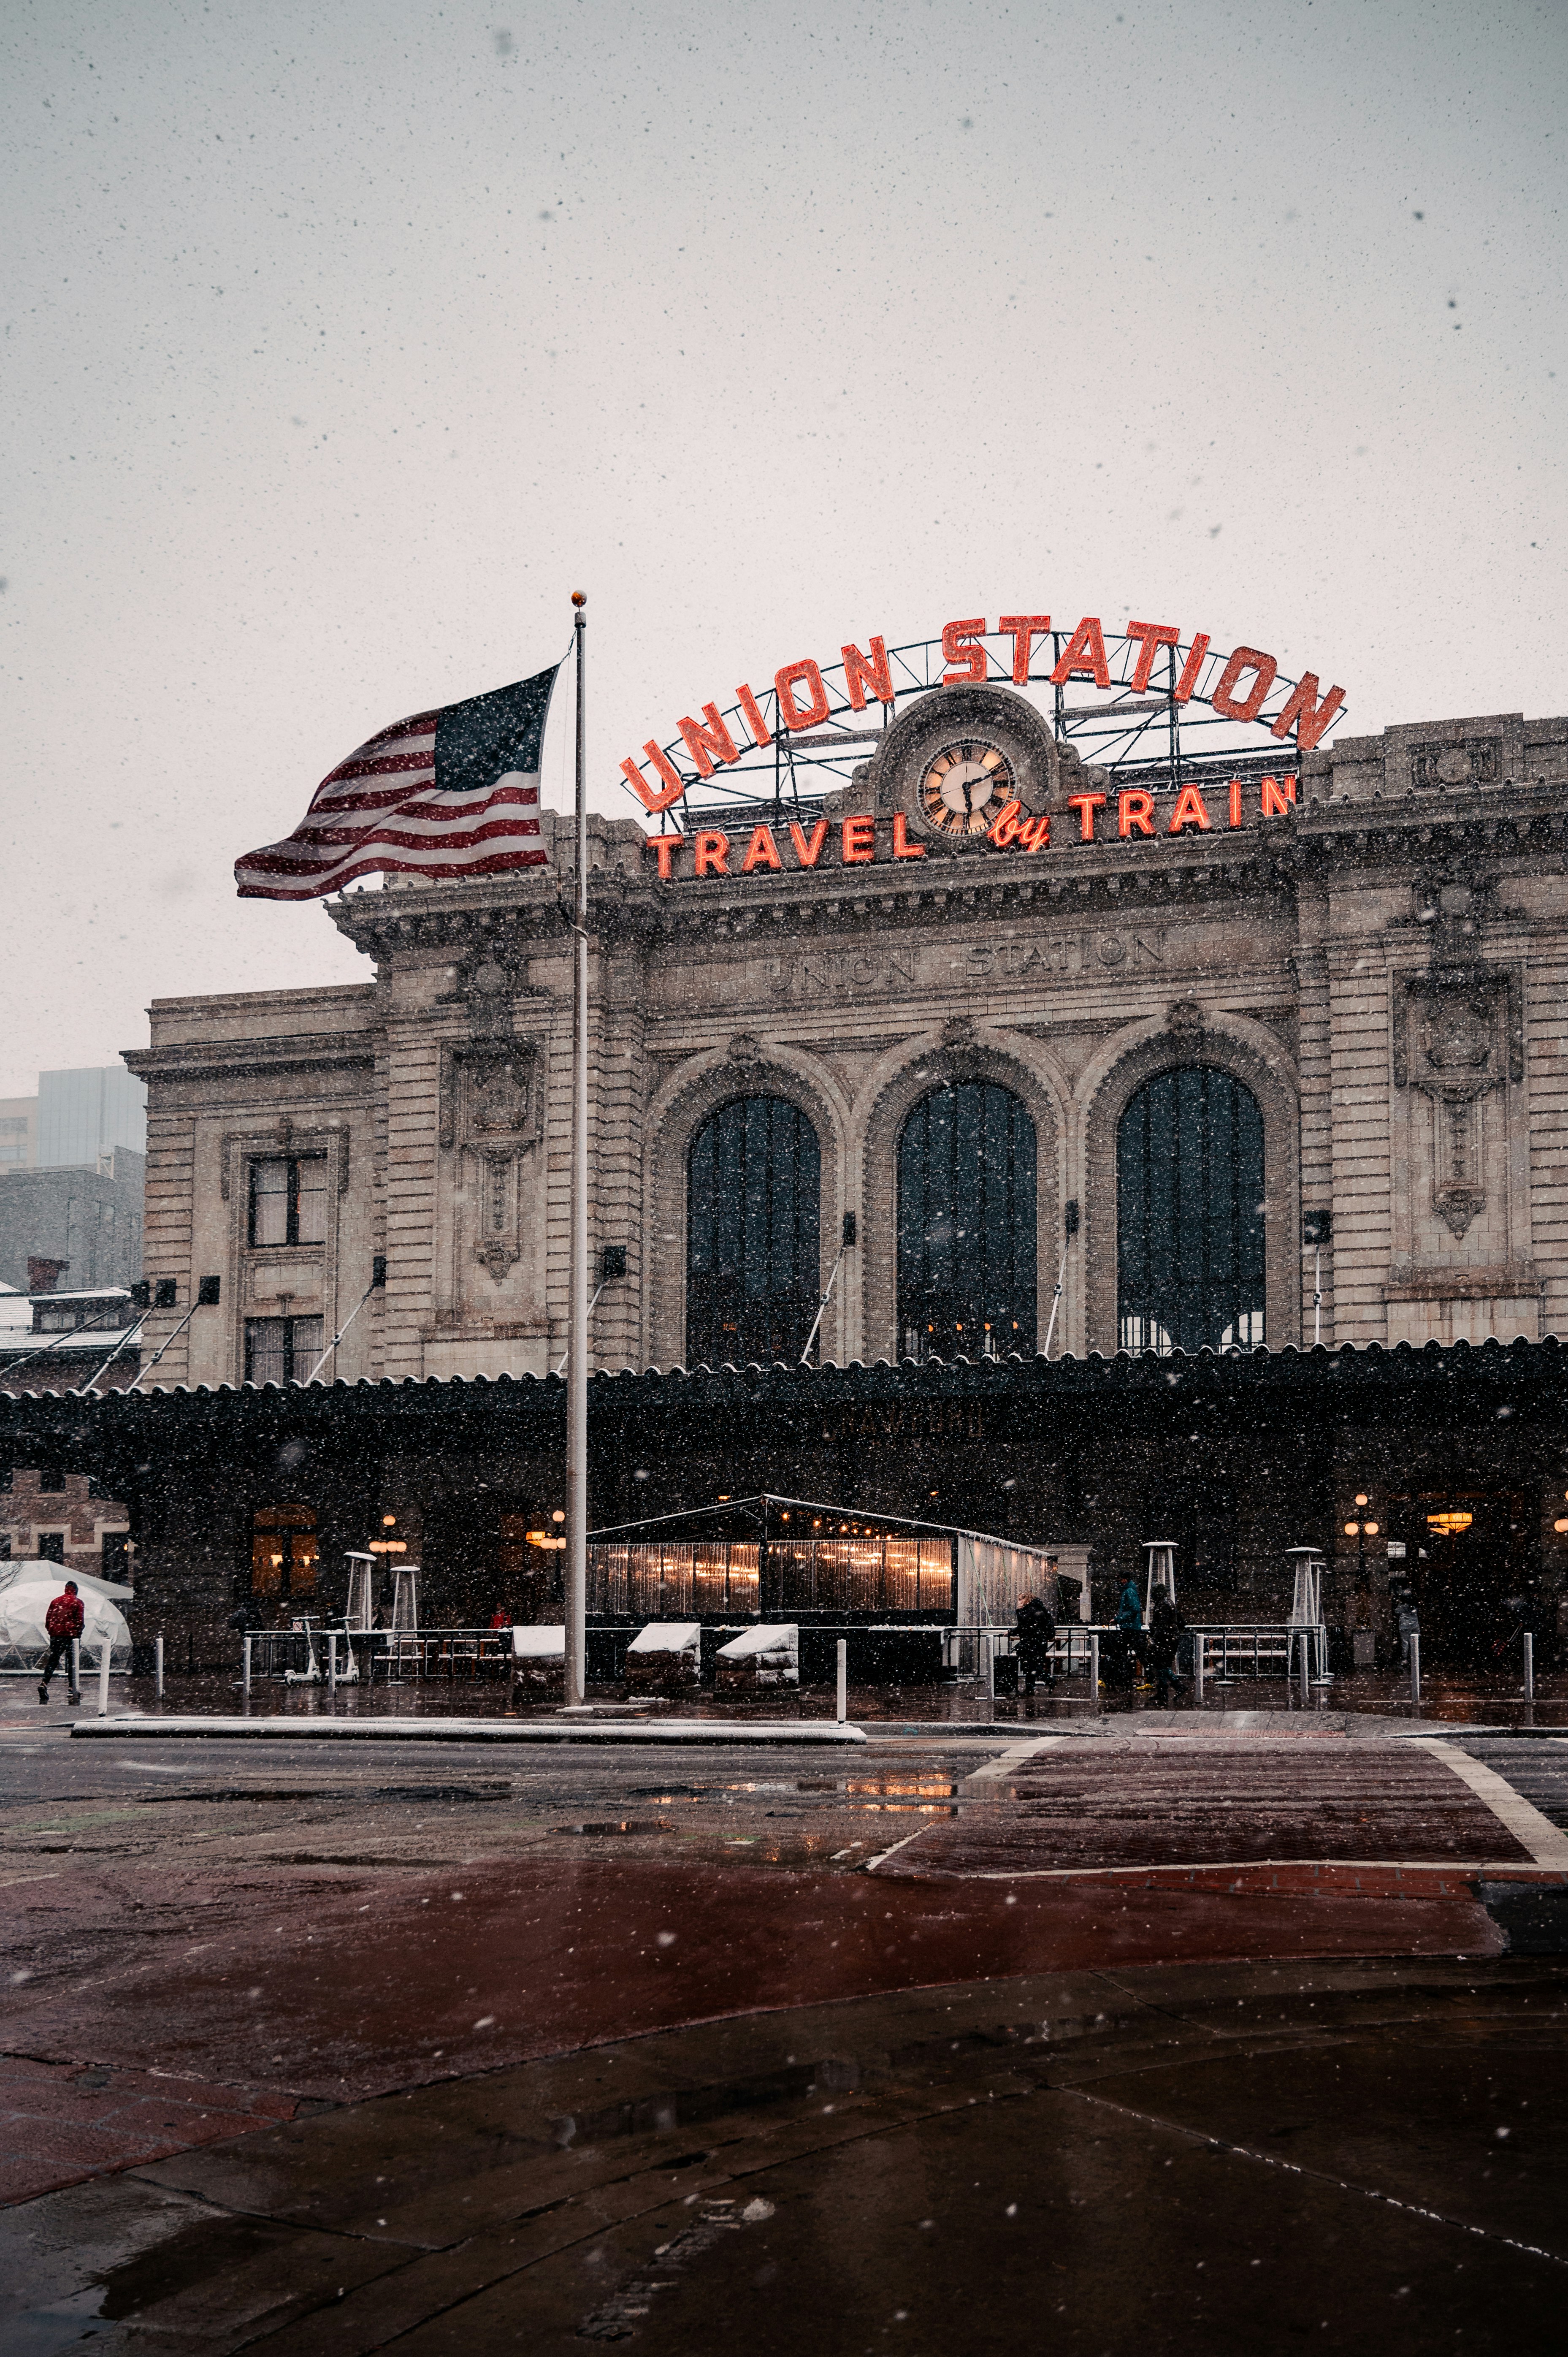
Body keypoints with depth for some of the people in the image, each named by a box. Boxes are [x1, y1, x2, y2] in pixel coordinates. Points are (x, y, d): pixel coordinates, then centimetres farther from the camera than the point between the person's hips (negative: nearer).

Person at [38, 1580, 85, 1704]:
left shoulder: (56, 1601, 10)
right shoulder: (77, 1602, -1)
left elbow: (48, 1619, 9)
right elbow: (80, 1621, -5)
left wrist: (52, 1633, 16)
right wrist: (78, 1633, 8)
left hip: (56, 1636, 3)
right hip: (72, 1636, -3)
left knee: (53, 1661, 3)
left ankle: (44, 1683, -18)